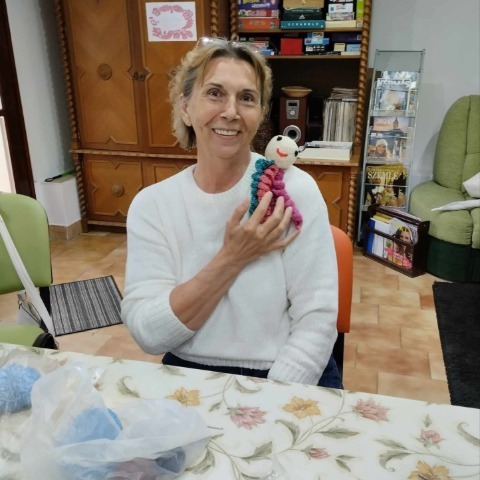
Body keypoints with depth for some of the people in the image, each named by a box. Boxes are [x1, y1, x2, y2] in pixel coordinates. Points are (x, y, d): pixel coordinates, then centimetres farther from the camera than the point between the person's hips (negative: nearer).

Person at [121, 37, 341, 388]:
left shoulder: (295, 189, -8)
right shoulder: (150, 204, -3)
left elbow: (316, 321, -10)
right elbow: (148, 333, -10)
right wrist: (232, 258, -17)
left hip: (288, 382, 0)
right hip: (189, 380, 1)